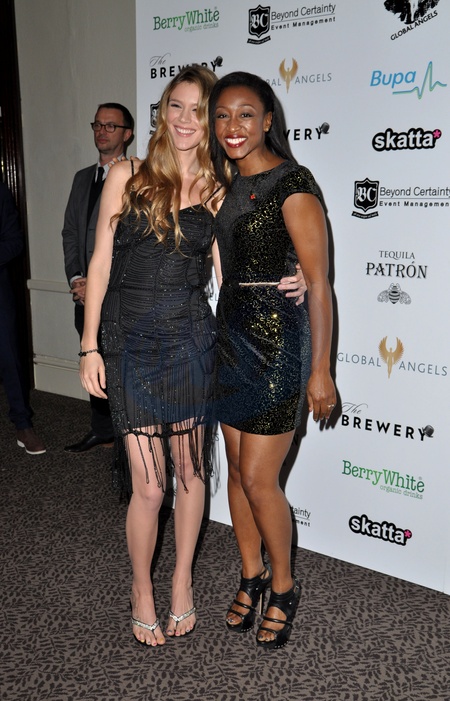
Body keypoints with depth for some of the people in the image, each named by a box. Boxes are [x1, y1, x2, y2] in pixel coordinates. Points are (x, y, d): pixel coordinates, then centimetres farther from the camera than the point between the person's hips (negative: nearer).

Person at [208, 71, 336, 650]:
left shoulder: (292, 183, -12)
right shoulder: (223, 180, 11)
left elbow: (318, 282, -14)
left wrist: (319, 370, -15)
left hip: (277, 338, -7)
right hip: (230, 332, 7)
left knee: (258, 478, -2)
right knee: (237, 469, 14)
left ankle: (283, 587, 23)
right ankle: (251, 576, 33)